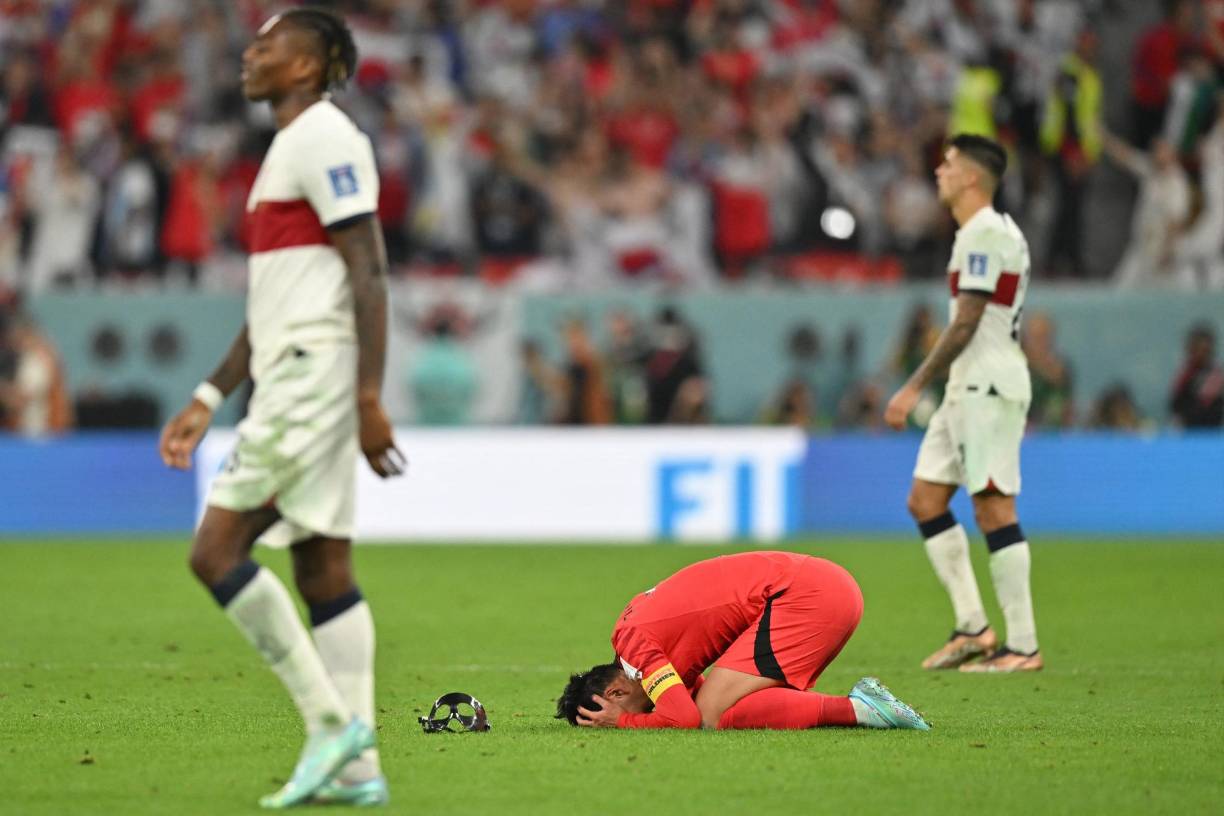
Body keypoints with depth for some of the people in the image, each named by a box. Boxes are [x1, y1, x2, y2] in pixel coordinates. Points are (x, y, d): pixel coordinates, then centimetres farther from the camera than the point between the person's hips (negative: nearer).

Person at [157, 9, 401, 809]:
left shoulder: (325, 137, -8)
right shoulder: (293, 145, 22)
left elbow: (369, 273, -16)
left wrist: (370, 399, -23)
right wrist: (209, 399, 24)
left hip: (314, 374, -10)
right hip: (293, 381, 10)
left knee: (216, 550, -10)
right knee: (324, 570, 5)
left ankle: (331, 720, -10)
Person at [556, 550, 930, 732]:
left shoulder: (634, 642, -9)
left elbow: (686, 717, -15)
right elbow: (694, 697, 25)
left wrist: (622, 722, 1)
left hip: (806, 597, -10)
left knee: (715, 714, -14)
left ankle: (859, 709, -16)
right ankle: (863, 701, 4)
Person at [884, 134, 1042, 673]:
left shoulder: (984, 233, -13)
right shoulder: (987, 231, 18)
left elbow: (966, 324, -18)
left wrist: (914, 388, -18)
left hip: (987, 386, -10)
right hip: (970, 387, 10)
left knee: (994, 508, -10)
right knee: (924, 499, 9)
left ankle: (1023, 647, -9)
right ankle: (972, 628, 9)